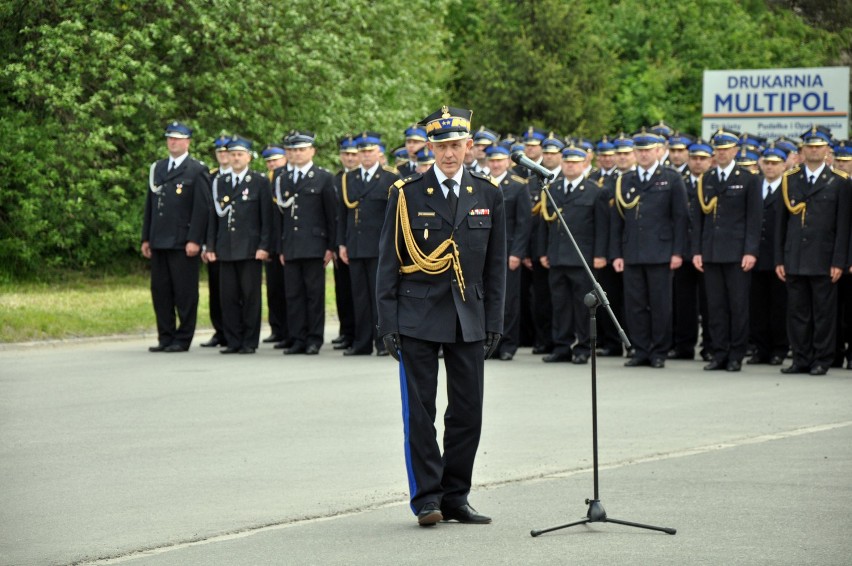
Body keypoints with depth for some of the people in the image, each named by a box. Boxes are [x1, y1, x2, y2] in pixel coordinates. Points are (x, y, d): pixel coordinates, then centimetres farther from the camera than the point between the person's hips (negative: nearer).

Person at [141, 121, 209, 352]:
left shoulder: (197, 171, -1)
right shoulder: (157, 169, 17)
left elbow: (201, 208, -7)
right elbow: (149, 205, 18)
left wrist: (194, 240, -14)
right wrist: (146, 238, 13)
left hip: (183, 244, -6)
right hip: (159, 242, 6)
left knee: (185, 293, -3)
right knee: (160, 291, 6)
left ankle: (183, 339, 2)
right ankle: (165, 337, 13)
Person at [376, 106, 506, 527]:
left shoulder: (488, 196, 6)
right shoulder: (407, 195, -1)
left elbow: (495, 266, 10)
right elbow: (388, 263, 1)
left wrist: (494, 323, 5)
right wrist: (388, 322, -5)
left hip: (469, 318, 3)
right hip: (418, 316, -3)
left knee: (467, 411, 4)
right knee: (419, 412, -3)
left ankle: (455, 496, 14)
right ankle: (426, 497, 3)